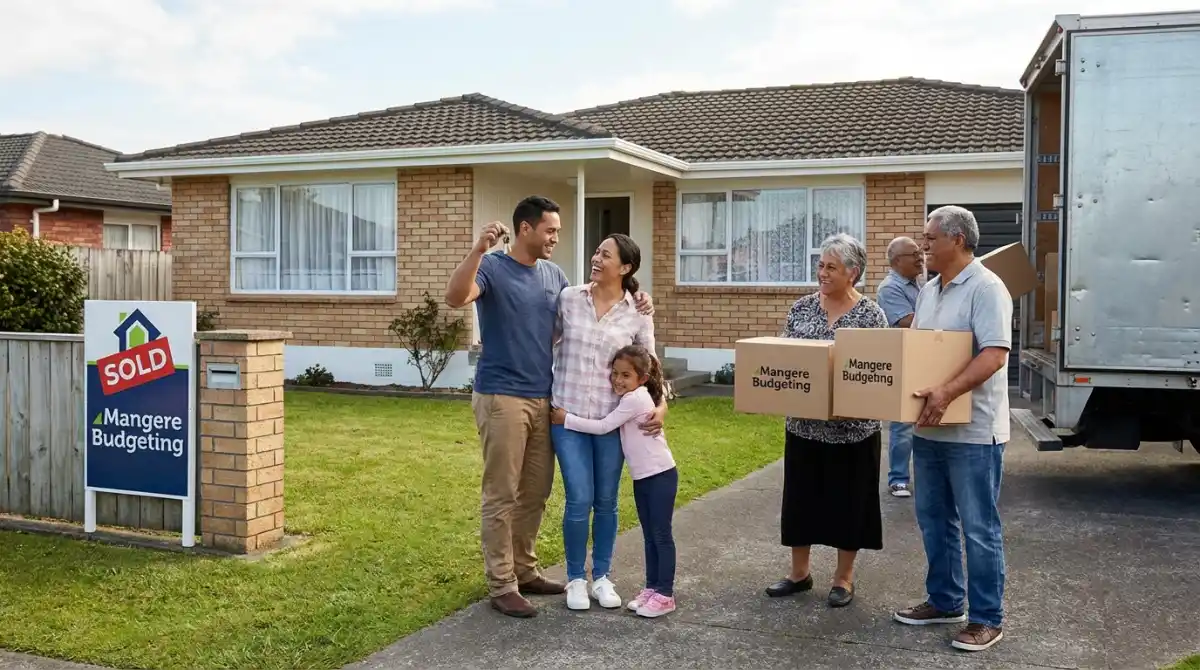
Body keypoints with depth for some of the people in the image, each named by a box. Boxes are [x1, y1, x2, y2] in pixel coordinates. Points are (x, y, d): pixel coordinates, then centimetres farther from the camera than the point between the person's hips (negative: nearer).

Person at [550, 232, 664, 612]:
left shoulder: (638, 313, -3)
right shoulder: (568, 298, -2)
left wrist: (661, 404, -8)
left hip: (612, 418, 1)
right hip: (568, 414, -1)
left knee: (606, 501, 9)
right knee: (580, 500, -4)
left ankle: (602, 577, 25)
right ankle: (576, 578, 14)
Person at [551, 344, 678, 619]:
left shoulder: (636, 398, -19)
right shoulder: (630, 398, 9)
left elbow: (602, 427, -18)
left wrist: (566, 419, -12)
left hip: (660, 475, -9)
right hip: (642, 477, 9)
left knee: (661, 535, -2)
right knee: (649, 536, 14)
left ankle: (665, 594, 4)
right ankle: (652, 588, 22)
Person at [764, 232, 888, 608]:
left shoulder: (870, 314, -6)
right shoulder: (802, 307, 4)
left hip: (851, 427, -3)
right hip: (804, 422, 4)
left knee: (848, 500, 7)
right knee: (800, 495, 11)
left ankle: (844, 578, 23)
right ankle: (799, 572, 27)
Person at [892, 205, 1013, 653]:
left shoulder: (985, 288, -14)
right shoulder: (930, 289, 13)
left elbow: (995, 354, -24)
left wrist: (947, 393, -34)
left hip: (973, 431, -9)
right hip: (929, 427, 9)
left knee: (979, 528, 1)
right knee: (934, 521, 16)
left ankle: (987, 619, 12)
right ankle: (944, 601, 30)